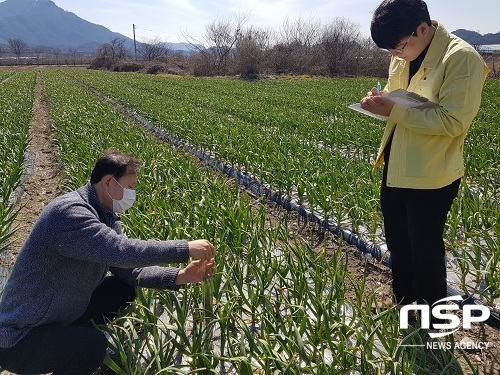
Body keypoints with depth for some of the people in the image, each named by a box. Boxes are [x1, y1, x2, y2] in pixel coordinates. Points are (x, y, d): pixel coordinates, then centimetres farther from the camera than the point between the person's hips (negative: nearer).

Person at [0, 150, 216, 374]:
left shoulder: (106, 217, 3)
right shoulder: (69, 211, -27)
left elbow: (129, 270, 0)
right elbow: (122, 252, -37)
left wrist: (180, 276, -12)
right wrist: (186, 249, -30)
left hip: (63, 316, 9)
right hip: (18, 339, -9)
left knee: (124, 289, 6)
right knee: (93, 345, -31)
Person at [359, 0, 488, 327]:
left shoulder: (462, 58, -17)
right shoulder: (402, 58, 6)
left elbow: (453, 121, -23)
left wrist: (394, 111, -27)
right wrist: (381, 101, -5)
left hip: (431, 177, -8)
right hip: (395, 168, 8)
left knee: (425, 250, 7)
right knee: (397, 244, 21)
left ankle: (433, 322, 32)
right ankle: (403, 305, 44)